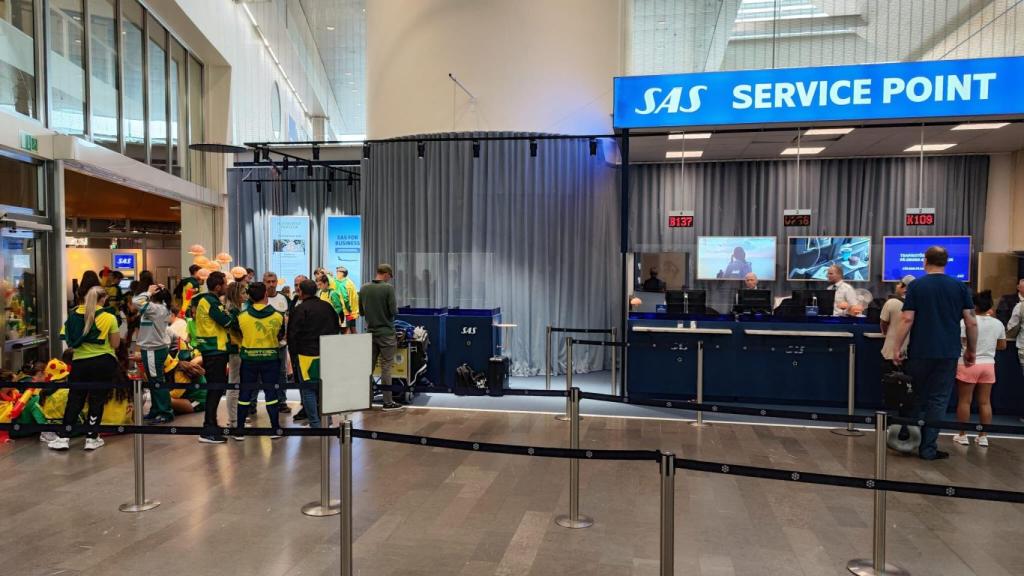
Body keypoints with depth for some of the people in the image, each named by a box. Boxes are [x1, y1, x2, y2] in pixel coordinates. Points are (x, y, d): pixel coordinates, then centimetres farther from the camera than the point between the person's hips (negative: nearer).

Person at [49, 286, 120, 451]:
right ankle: (92, 438, 11)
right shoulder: (109, 318, -8)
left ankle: (63, 438, 14)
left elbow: (67, 339, 7)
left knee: (74, 400, 12)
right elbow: (115, 344, -5)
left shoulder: (73, 314, 2)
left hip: (80, 362, 3)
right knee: (97, 400, 6)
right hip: (103, 362, -3)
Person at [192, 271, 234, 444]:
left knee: (215, 387, 17)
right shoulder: (211, 302, -17)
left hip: (210, 350, 10)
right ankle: (208, 431, -6)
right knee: (216, 388, -7)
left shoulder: (204, 299, 13)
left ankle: (211, 425, 27)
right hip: (215, 351, -10)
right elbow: (228, 321, -21)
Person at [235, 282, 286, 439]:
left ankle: (239, 430, 14)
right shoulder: (278, 316, -9)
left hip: (248, 357, 1)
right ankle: (275, 428, 10)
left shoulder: (242, 316, -9)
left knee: (245, 393, 9)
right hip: (271, 357, -1)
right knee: (270, 391, 7)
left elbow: (240, 334, 5)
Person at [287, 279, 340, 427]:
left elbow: (293, 334, -9)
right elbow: (336, 328, 17)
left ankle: (315, 423, 0)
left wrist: (293, 352, 4)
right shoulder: (327, 306, 9)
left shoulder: (300, 310, -11)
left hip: (307, 354, -6)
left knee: (308, 390, 1)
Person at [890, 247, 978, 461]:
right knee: (938, 401, 5)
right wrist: (971, 350, 11)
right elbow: (971, 322, 1)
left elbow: (907, 320, -9)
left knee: (916, 398, 13)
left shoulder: (916, 285, -2)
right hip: (948, 353, 1)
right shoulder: (959, 286, 3)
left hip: (920, 352, -1)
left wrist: (897, 347, -3)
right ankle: (928, 448, 4)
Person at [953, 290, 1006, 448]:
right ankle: (983, 436, 13)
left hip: (968, 365, -4)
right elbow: (1002, 346, 14)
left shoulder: (966, 321, -11)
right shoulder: (998, 324, 4)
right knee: (985, 402, 9)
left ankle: (962, 435, 9)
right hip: (988, 365, 4)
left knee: (964, 401, 4)